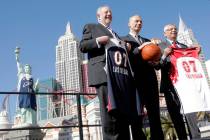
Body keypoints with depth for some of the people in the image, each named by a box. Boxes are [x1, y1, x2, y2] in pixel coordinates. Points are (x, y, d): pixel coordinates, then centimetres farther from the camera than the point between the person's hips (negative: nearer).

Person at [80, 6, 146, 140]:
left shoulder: (115, 34, 35)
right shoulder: (91, 27, 18)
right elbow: (82, 46, 5)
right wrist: (98, 41, -11)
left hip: (120, 74, 6)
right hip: (104, 73, -6)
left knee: (124, 111, 1)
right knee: (110, 111, -13)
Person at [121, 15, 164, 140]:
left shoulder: (147, 41, 27)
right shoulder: (124, 40, 10)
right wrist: (139, 49, -14)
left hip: (150, 79, 5)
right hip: (135, 79, -5)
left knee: (155, 114, 2)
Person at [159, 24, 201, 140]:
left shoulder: (184, 46, 25)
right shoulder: (161, 46, 11)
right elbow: (158, 65, 0)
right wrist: (164, 56, -17)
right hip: (171, 84, -3)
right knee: (176, 115, -3)